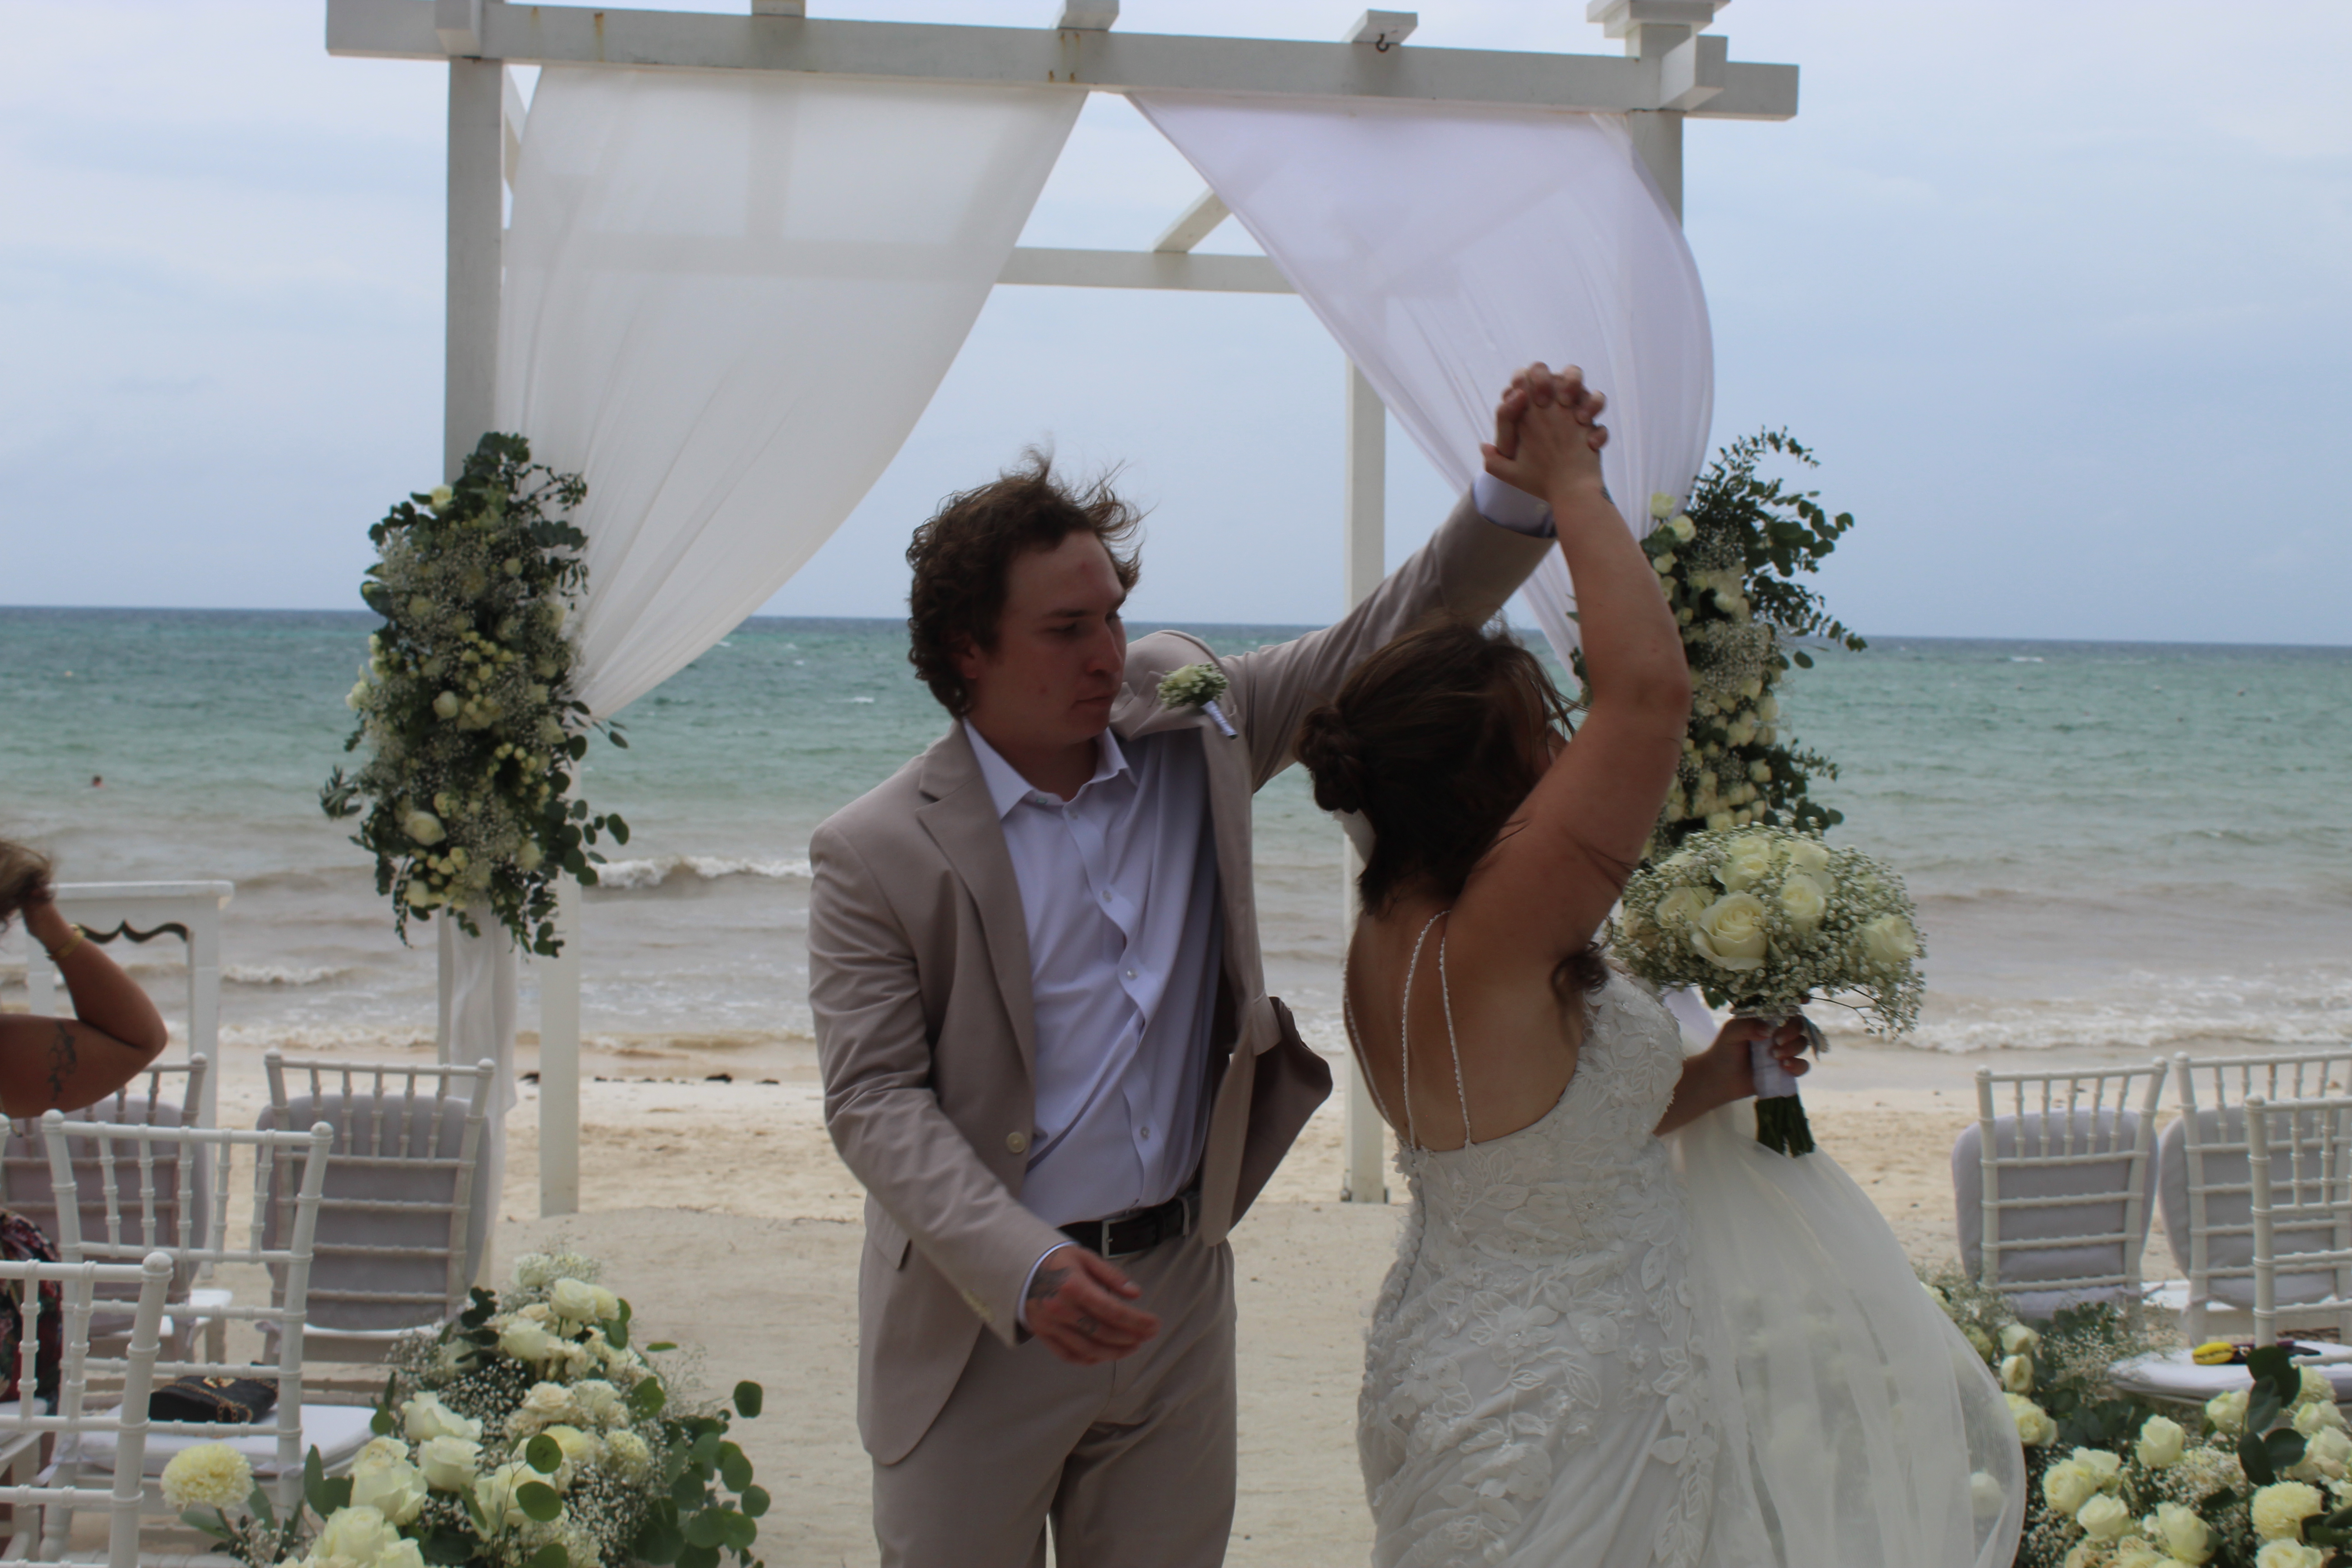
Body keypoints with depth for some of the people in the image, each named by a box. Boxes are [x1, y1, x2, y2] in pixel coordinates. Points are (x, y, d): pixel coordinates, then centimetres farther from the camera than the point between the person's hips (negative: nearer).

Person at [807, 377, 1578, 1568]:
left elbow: (1392, 639, 5)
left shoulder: (1190, 728, 2)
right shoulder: (876, 855, -11)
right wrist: (1023, 1266, -28)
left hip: (1179, 1288, 4)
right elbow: (876, 1097, -15)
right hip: (982, 1317, -4)